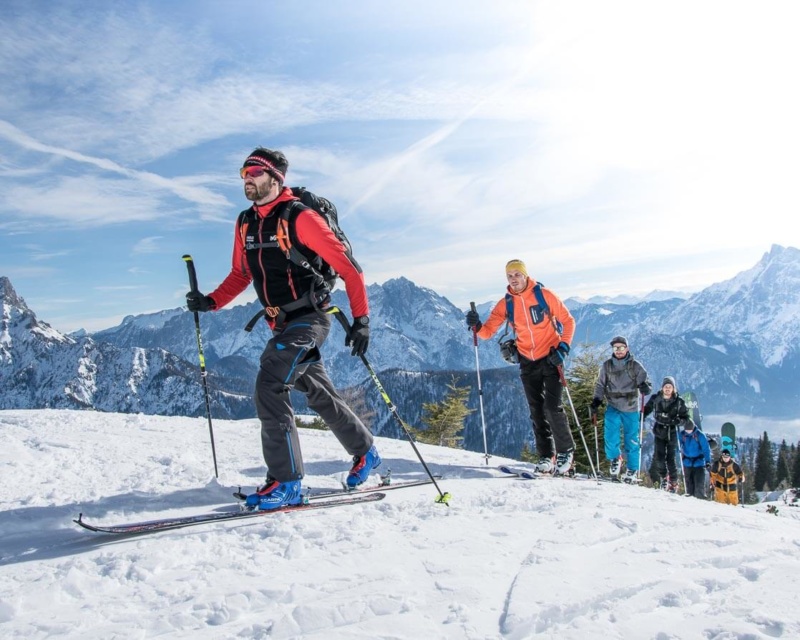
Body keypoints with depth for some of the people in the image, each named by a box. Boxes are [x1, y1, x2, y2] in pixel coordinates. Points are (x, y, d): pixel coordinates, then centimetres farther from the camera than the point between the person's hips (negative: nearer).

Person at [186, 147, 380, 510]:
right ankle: (365, 453, 33)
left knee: (270, 386, -19)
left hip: (309, 319, -8)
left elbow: (348, 267, -14)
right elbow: (241, 275, 19)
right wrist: (211, 301, 2)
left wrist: (361, 319, -18)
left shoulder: (299, 217, -13)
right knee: (319, 394, 15)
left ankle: (285, 481, -11)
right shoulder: (245, 224, 9)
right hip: (282, 326, 8)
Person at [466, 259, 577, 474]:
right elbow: (488, 331, -4)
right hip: (528, 362, 4)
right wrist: (476, 326, -25)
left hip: (551, 358, -4)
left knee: (553, 407, -10)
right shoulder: (505, 304, 0)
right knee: (537, 411, 6)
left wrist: (563, 347, -13)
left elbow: (568, 321, -2)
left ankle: (566, 451, 8)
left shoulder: (544, 295, -9)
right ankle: (546, 456, 16)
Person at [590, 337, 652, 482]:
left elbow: (646, 385, -1)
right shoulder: (606, 366, 4)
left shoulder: (635, 366, -1)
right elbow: (600, 385, 11)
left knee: (632, 440, 4)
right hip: (613, 407, 1)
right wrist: (596, 401, -2)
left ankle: (632, 470, 19)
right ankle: (614, 459, 10)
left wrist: (645, 387, -25)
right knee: (610, 434, -17)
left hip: (631, 409, -1)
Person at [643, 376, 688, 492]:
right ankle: (663, 476, 21)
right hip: (659, 432, 1)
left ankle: (673, 483, 9)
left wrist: (677, 421, -15)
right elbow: (646, 410, 11)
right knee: (659, 457, -4)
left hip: (672, 433, -1)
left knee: (671, 458, -4)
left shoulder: (679, 401, -3)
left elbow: (685, 417, 4)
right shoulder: (655, 399, -1)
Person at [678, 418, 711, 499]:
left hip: (699, 463, -3)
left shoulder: (700, 435, -10)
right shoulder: (681, 435, -1)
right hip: (687, 464, 3)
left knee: (699, 484, -7)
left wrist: (708, 461, -16)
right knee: (689, 484, 7)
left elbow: (706, 448, -8)